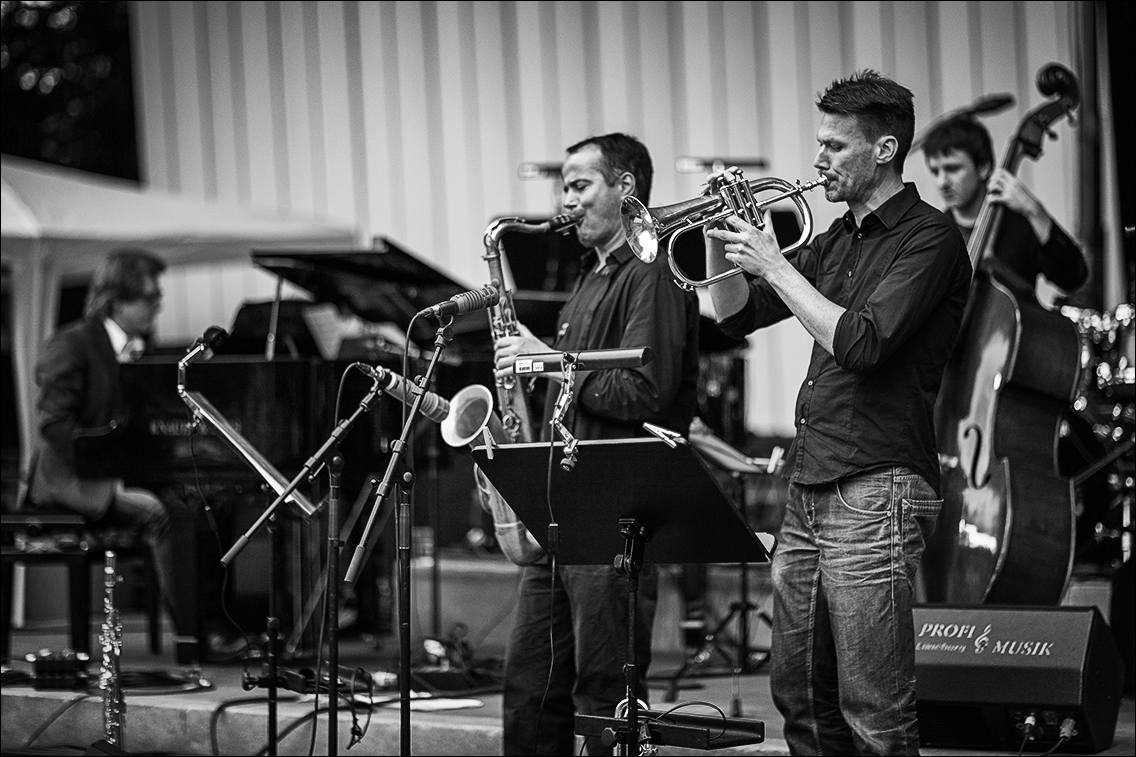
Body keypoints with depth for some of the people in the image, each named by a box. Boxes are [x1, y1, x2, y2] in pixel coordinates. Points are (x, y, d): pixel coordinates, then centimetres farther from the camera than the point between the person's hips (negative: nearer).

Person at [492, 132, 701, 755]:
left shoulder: (652, 276, -10)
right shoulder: (593, 277, 21)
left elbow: (643, 395, -20)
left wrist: (550, 360, -13)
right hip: (561, 512, 10)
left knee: (604, 693, -6)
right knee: (529, 687, 10)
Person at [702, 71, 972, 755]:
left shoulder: (930, 238, -7)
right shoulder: (836, 242, 19)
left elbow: (860, 341, -20)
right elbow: (735, 315, 22)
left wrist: (775, 265, -13)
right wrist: (721, 236, 6)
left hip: (877, 491, -8)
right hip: (808, 487, 8)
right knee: (800, 698, 11)